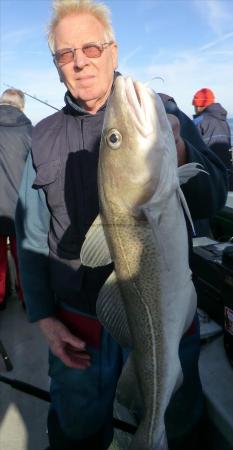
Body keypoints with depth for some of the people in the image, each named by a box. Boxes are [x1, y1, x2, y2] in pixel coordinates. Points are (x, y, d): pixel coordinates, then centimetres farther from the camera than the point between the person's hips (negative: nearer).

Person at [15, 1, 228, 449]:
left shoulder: (164, 117, -3)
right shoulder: (44, 137, 2)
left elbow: (212, 201, -10)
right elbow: (32, 235, 3)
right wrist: (44, 319, -1)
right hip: (77, 324, 2)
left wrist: (176, 149, -30)